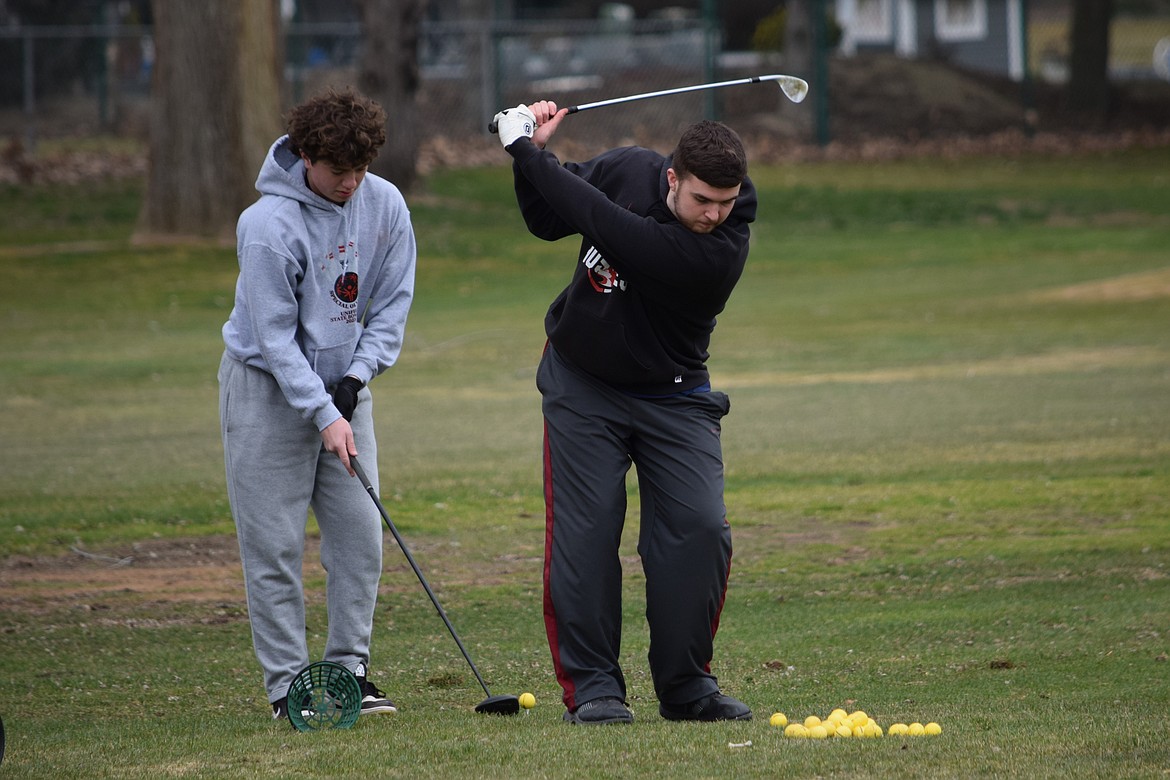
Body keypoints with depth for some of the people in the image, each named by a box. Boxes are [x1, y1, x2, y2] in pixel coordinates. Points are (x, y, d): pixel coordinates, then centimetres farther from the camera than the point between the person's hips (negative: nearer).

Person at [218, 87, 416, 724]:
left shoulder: (384, 205, -6)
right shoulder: (269, 225, -23)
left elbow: (392, 302, 3)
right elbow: (275, 335, -21)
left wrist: (358, 374, -10)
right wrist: (323, 415, -25)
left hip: (344, 384, 5)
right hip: (270, 385, -5)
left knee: (360, 534, 1)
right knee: (275, 546, -5)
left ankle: (350, 669, 10)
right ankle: (287, 684, 1)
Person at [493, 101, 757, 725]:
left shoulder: (721, 251, -27)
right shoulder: (627, 170, -13)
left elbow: (605, 224, -33)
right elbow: (548, 221, 6)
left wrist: (526, 151, -26)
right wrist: (533, 155, -13)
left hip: (671, 394, -2)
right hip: (581, 385, 2)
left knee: (699, 528, -11)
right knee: (583, 532, -7)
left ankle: (686, 685, 2)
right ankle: (592, 686, -3)